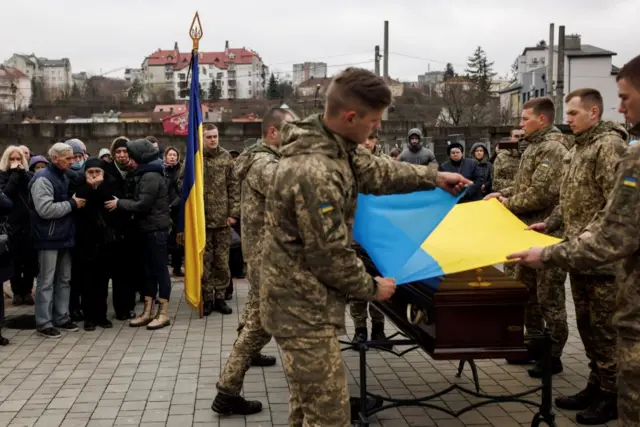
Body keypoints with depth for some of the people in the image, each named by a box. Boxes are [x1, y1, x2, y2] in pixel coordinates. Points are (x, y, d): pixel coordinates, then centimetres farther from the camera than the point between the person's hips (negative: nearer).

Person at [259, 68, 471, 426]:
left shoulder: (335, 143, 2)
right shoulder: (315, 173, -30)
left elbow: (376, 171, 21)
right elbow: (331, 256, -22)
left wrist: (434, 177, 25)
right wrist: (371, 288, -6)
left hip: (303, 301, 10)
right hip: (304, 307, -10)